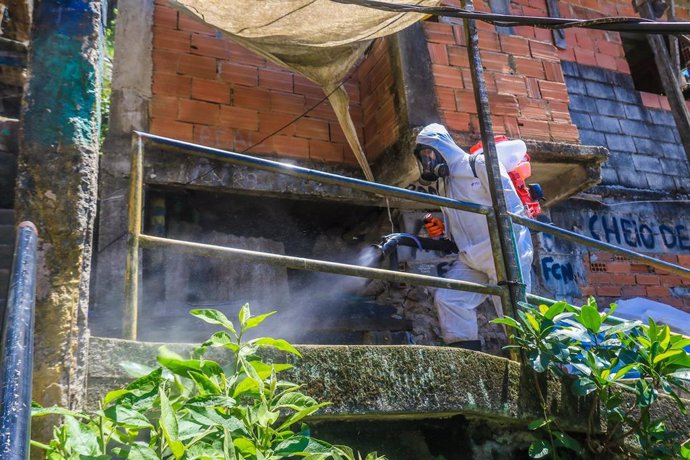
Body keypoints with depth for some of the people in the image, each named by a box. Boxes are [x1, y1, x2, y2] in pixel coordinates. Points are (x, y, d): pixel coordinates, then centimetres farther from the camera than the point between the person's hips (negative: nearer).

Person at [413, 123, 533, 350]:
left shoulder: (479, 164, -1)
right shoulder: (444, 184, 22)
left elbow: (510, 204, -10)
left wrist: (515, 244, -19)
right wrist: (441, 228, 7)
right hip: (472, 259, 7)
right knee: (446, 297, -7)